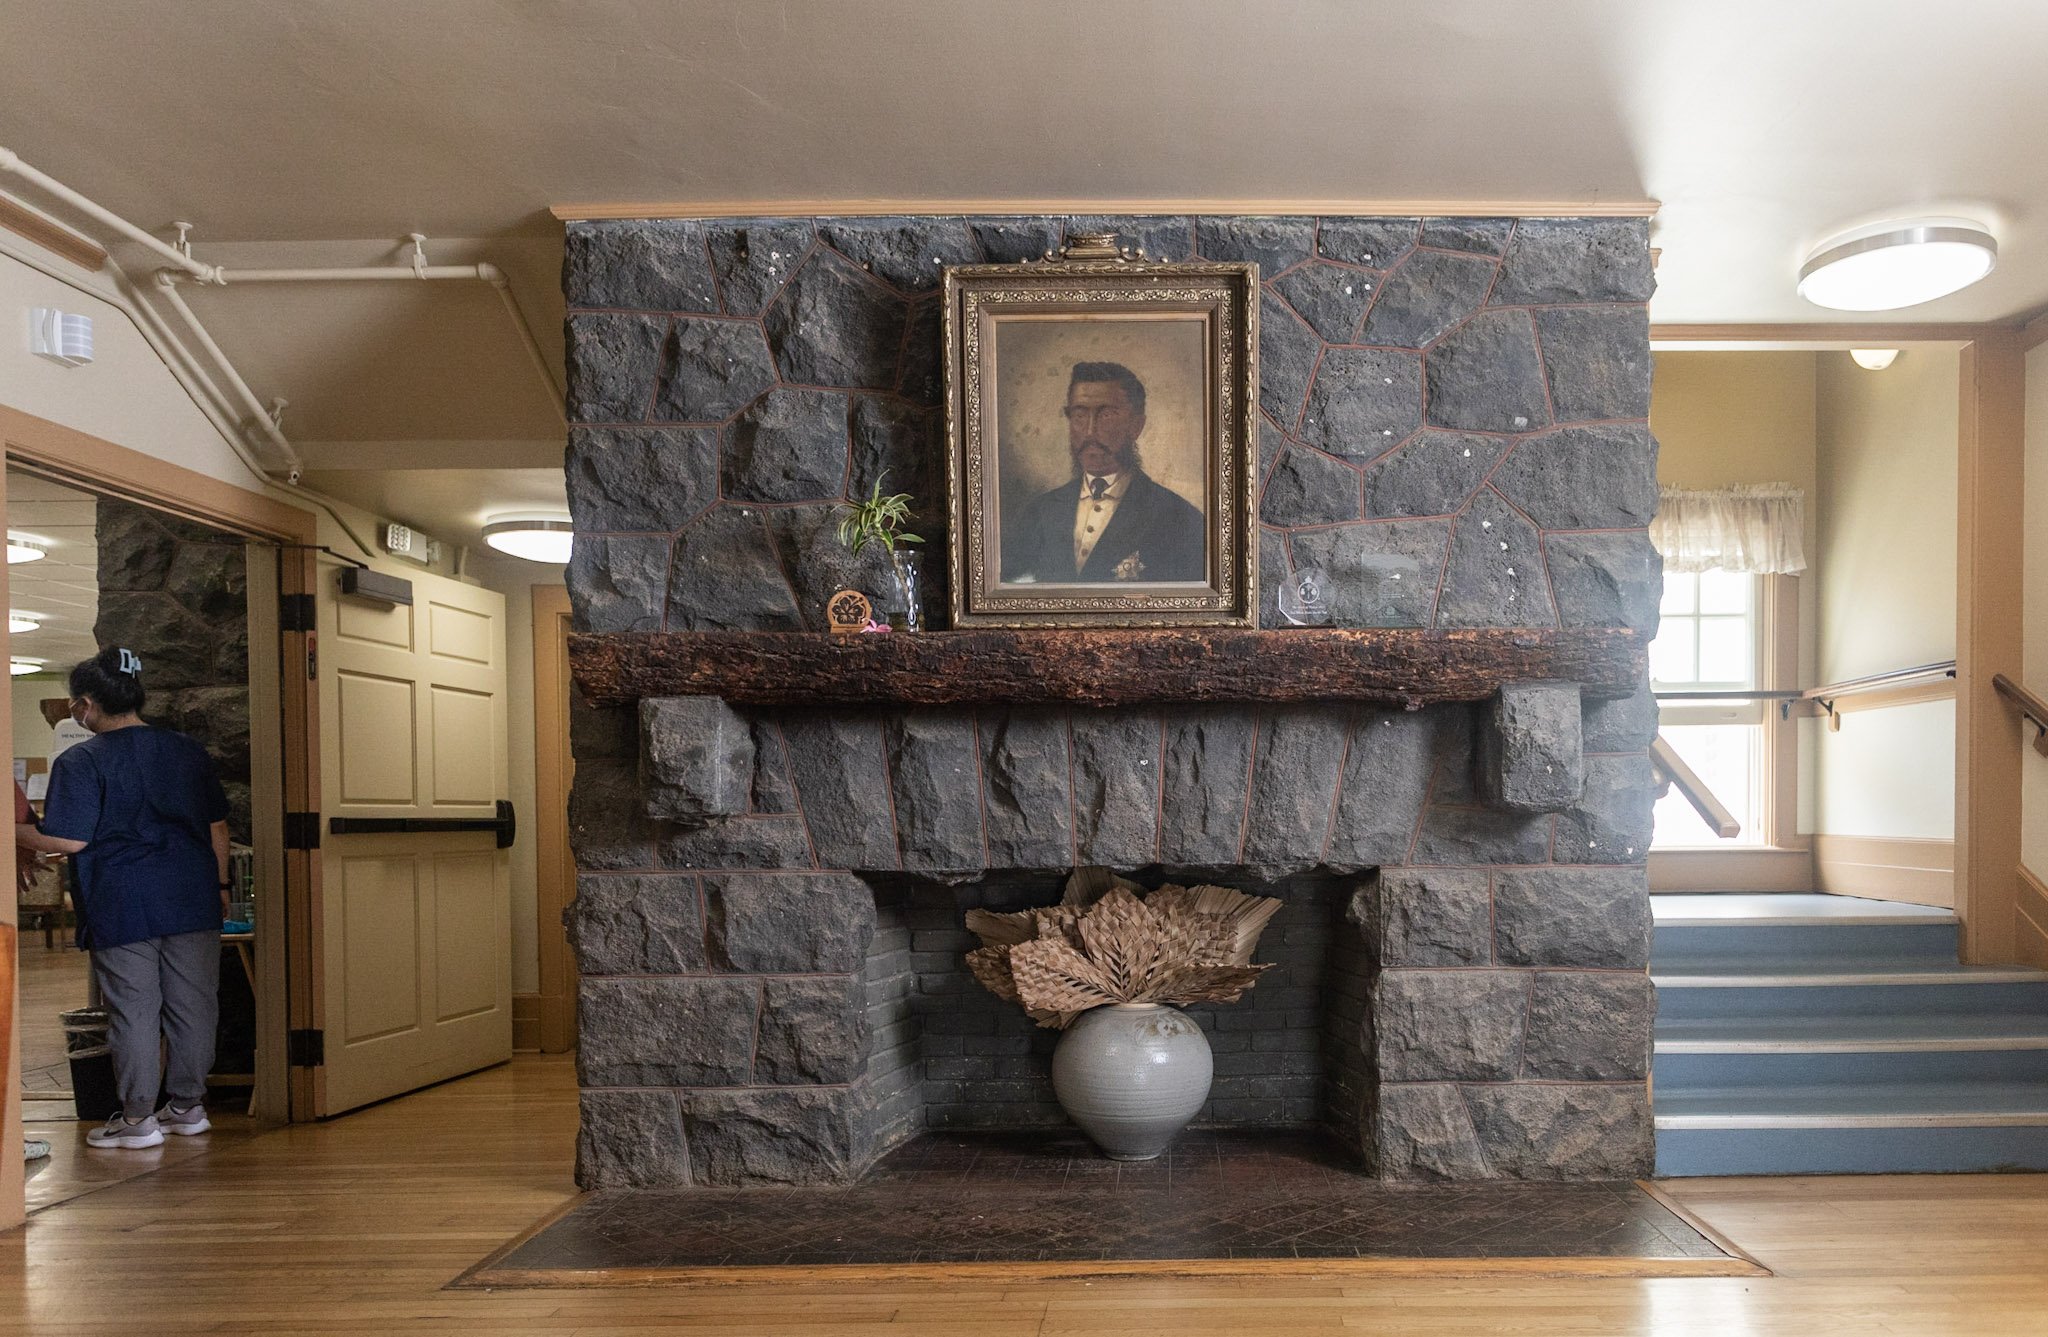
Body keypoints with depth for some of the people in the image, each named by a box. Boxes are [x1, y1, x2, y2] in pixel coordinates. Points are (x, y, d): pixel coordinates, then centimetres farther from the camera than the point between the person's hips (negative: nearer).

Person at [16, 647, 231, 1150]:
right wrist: (219, 884, 19)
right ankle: (188, 1106, 20)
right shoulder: (187, 751, 7)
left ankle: (137, 1119, 12)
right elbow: (218, 827, 10)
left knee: (133, 1011, 4)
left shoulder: (81, 762, -7)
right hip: (192, 901, 4)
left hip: (122, 909, -4)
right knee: (193, 1004, 10)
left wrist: (14, 832, 5)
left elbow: (68, 841, -12)